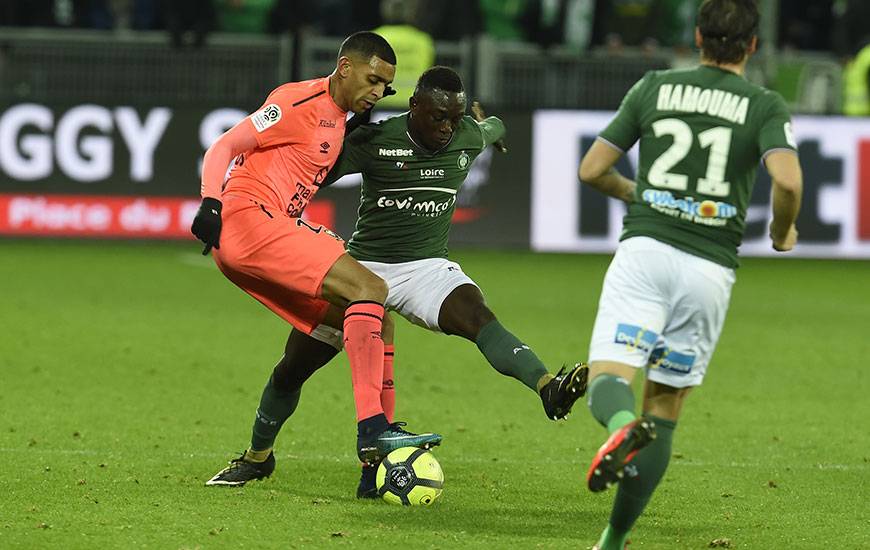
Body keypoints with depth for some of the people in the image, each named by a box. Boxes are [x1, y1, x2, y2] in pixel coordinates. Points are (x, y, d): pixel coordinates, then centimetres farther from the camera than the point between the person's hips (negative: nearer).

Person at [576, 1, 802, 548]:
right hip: (710, 267, 0)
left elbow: (592, 170, 11)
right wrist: (783, 232, 6)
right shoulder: (767, 106, 3)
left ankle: (623, 426, -47)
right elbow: (788, 179, -15)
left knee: (608, 377, -9)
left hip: (644, 249, 0)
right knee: (666, 404, 10)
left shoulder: (653, 88, 9)